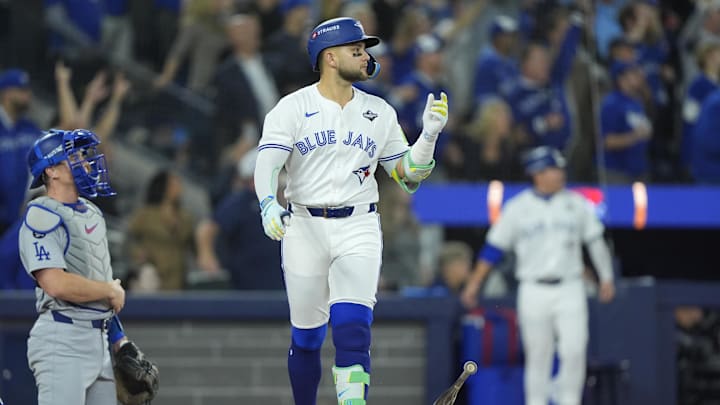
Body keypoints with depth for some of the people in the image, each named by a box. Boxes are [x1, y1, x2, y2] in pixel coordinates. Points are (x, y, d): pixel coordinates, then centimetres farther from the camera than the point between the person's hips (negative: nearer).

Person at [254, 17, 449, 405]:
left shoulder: (380, 113, 10)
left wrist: (429, 134, -2)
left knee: (352, 330, -15)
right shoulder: (292, 108, -1)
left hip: (359, 229, 1)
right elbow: (267, 162, -13)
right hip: (304, 228, -1)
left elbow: (408, 176, 13)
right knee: (306, 339, 5)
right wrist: (269, 206, -31)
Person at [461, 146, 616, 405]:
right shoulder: (517, 208, 1)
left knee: (574, 350, -12)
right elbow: (494, 247, 4)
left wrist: (606, 277, 8)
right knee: (538, 356, 2)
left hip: (569, 289, 1)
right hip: (534, 292, -1)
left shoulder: (576, 204, 6)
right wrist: (474, 284, 2)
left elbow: (595, 241, 11)